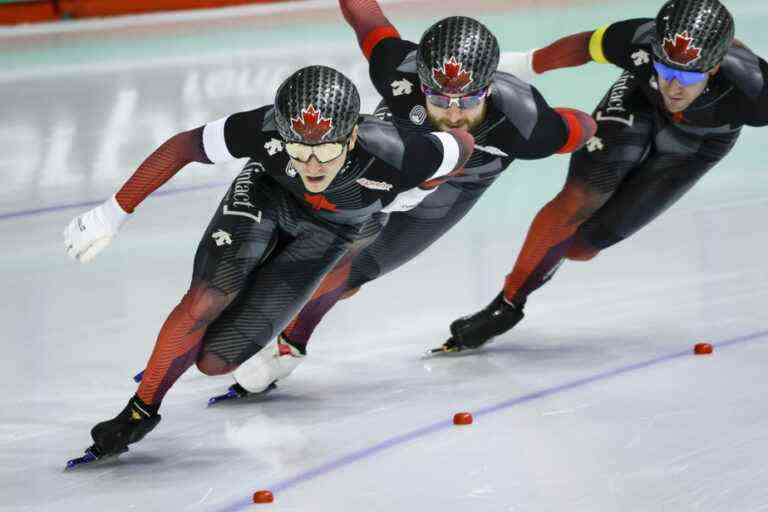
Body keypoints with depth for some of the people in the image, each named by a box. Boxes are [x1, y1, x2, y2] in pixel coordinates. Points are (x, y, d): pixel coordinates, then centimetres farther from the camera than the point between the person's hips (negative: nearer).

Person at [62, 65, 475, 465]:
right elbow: (181, 146, -23)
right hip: (267, 192, 0)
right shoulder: (266, 129, -39)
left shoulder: (392, 158, -42)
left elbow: (462, 143, -22)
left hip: (333, 231, 0)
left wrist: (410, 192, -4)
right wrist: (112, 214, -19)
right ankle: (142, 410, 1)